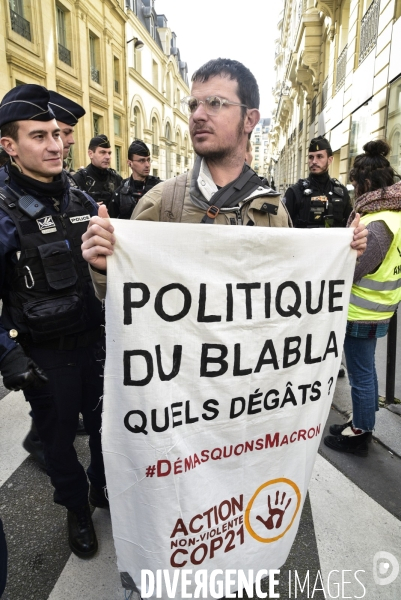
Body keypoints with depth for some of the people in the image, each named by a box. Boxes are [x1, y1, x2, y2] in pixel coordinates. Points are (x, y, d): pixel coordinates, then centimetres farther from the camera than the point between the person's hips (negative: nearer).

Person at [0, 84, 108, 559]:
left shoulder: (82, 202, 3)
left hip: (93, 339, 4)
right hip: (43, 355, -4)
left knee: (104, 421, 19)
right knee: (59, 434, 15)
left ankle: (104, 487, 47)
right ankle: (77, 508, 42)